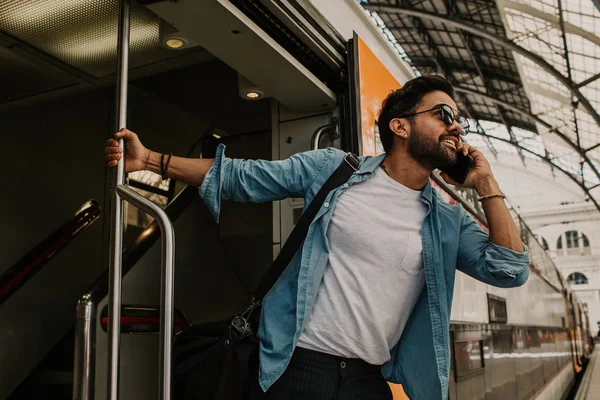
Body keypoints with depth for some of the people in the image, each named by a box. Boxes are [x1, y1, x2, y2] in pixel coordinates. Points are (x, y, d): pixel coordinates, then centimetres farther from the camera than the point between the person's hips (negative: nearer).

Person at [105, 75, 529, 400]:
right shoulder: (332, 168, -1)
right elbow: (241, 177, 2)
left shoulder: (448, 222, 6)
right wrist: (148, 159, -2)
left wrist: (485, 183, -2)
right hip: (297, 366, -3)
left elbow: (511, 270, -2)